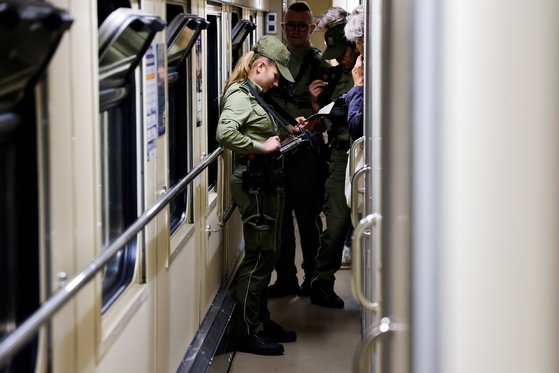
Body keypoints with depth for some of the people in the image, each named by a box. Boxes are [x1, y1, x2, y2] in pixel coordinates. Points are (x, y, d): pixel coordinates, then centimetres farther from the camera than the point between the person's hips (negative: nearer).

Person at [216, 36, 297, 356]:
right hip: (255, 183, -10)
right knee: (259, 257, -5)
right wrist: (262, 147, -24)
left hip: (269, 182, 10)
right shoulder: (239, 95, -13)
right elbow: (225, 132, -30)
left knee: (268, 254, 16)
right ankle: (248, 332, 2)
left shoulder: (255, 95, 17)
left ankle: (262, 321, 26)